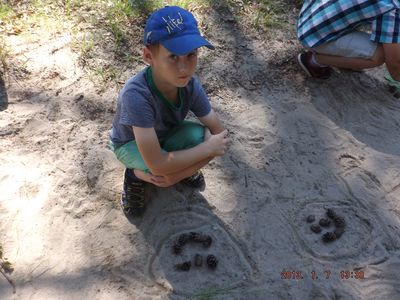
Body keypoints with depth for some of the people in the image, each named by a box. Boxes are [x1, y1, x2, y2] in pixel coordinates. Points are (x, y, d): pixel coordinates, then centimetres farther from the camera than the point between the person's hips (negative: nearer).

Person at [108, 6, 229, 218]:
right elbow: (157, 165, -42)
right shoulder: (136, 95, -41)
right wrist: (209, 147, -33)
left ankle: (177, 164, 6)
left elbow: (219, 134, -18)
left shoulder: (190, 85, -25)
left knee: (203, 137, -25)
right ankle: (136, 175, 2)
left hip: (165, 135, 4)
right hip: (130, 143, -4)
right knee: (167, 173, -32)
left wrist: (174, 175, -28)